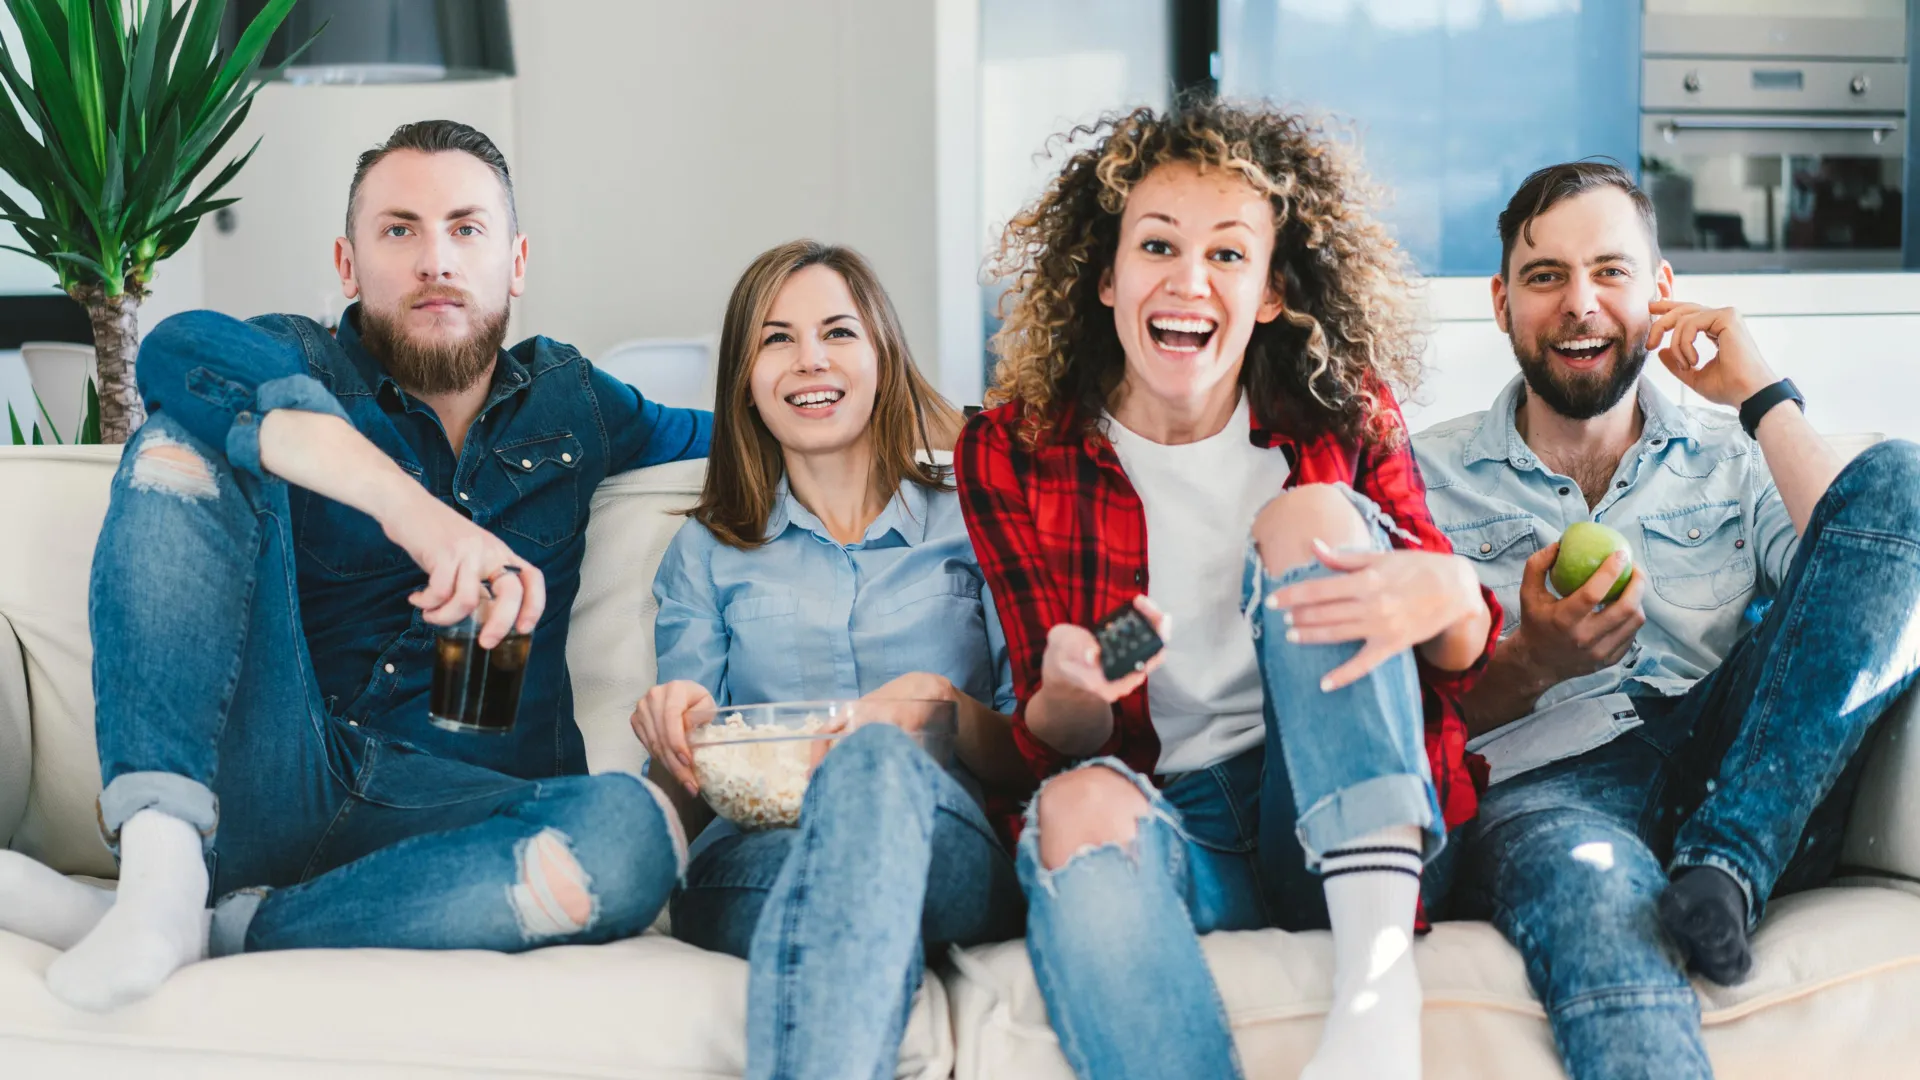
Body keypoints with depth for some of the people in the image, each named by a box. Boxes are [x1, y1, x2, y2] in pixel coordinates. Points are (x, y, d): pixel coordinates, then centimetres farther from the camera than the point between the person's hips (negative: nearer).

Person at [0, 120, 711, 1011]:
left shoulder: (567, 402, 16)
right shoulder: (302, 366, 6)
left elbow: (708, 434, 37)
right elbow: (183, 352, -20)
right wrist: (402, 501, -36)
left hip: (445, 803, 1)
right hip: (261, 775, -1)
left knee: (635, 834, -33)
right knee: (184, 443, -18)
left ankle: (223, 931, -25)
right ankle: (162, 861, -33)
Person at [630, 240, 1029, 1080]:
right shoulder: (706, 553, 25)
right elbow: (687, 794, 18)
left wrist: (950, 708, -10)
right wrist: (674, 737, -7)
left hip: (954, 860, 0)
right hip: (751, 862, 0)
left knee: (877, 759, -39)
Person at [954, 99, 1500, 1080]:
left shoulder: (1344, 414, 4)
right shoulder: (1013, 454, 2)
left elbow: (1464, 661, 1)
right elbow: (1055, 743, 3)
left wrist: (1447, 596, -24)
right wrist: (1068, 693, -23)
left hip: (1349, 824, 1)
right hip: (1166, 823, -1)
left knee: (1310, 514, -19)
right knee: (1078, 808, -34)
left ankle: (1379, 962, -34)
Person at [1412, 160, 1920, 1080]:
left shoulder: (1731, 459, 23)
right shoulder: (1428, 476, 17)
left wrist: (1760, 397, 5)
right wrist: (1532, 664, -10)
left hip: (1753, 788, 5)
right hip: (1543, 789, -5)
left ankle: (1726, 866, -22)